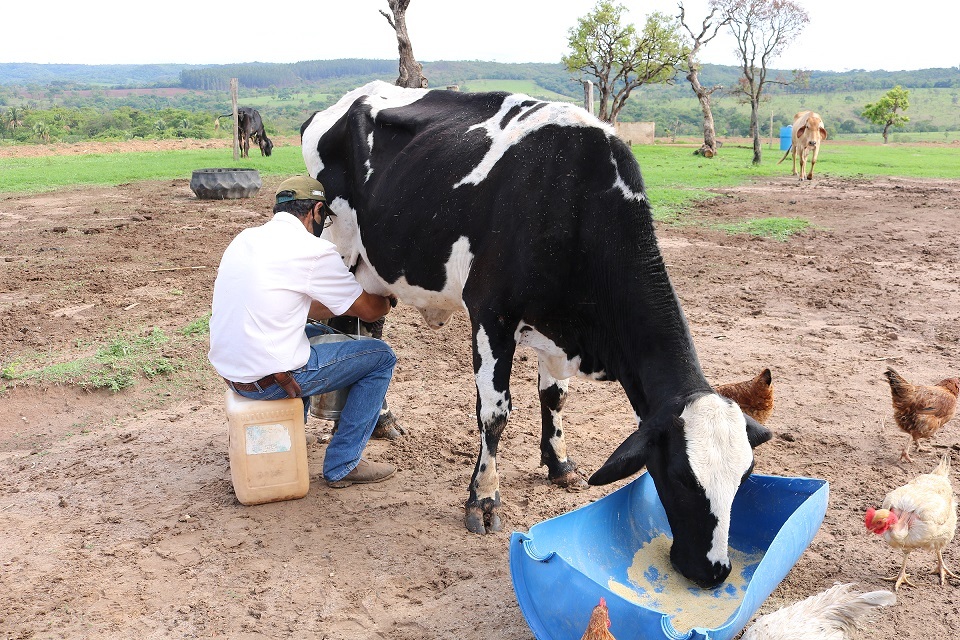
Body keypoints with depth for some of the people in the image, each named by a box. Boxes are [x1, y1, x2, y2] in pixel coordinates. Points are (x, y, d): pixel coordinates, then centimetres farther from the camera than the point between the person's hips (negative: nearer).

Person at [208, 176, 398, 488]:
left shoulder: (244, 239, 11)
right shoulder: (313, 251, -13)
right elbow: (369, 310, -2)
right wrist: (387, 300, 20)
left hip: (228, 367, 8)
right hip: (271, 378, -8)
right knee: (381, 356, 6)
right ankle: (343, 465, 10)